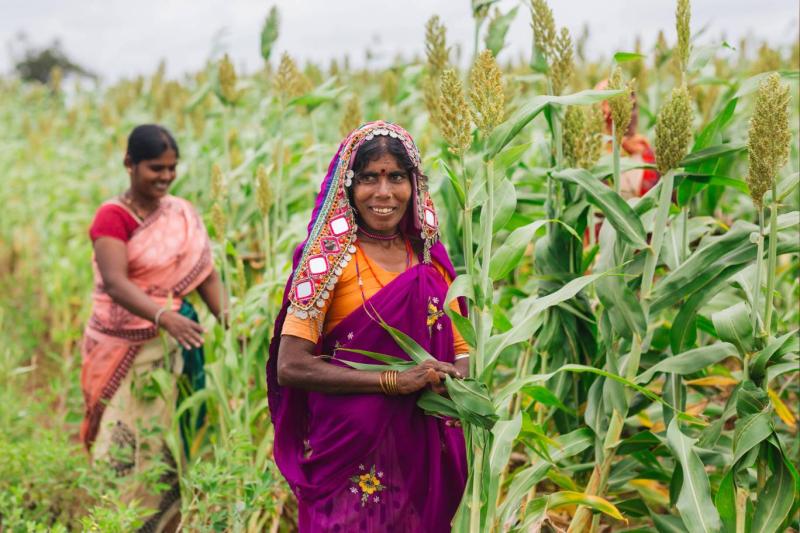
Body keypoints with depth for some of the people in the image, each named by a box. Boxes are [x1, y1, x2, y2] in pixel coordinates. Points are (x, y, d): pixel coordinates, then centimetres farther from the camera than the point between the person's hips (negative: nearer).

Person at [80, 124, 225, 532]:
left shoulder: (183, 214, 7)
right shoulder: (112, 217, -9)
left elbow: (205, 273, 5)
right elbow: (114, 283, -22)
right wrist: (163, 316, -38)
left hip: (168, 345, 4)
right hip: (121, 347, -4)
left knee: (160, 441, 7)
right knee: (122, 442, -3)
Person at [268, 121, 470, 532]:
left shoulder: (429, 258, 4)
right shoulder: (329, 257, -10)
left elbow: (459, 349, 10)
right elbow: (290, 366, -17)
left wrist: (454, 376, -14)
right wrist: (394, 381, -22)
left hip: (421, 452, 5)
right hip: (350, 455, -5)